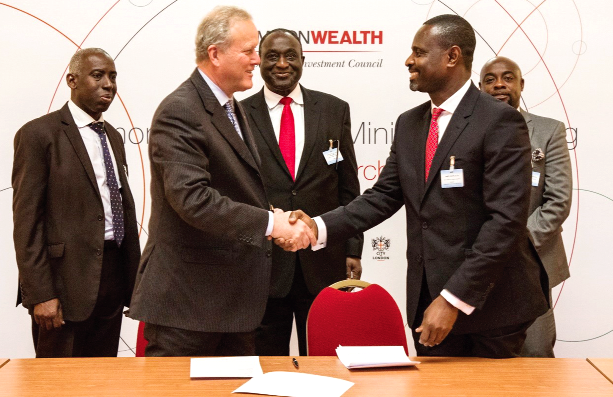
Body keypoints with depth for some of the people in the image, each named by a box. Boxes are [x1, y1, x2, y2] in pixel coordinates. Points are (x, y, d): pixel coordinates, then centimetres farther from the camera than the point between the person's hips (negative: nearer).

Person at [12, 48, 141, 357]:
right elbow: (26, 221, -11)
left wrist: (135, 279, 15)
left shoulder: (112, 136, 16)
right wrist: (40, 294, -16)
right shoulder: (39, 134, -7)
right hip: (67, 280, -6)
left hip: (114, 275, 7)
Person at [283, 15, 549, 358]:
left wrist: (454, 300, -21)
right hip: (428, 298, 6)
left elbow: (507, 219, -19)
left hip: (490, 303, -6)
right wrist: (320, 228, -7)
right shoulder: (409, 124, 11)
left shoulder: (500, 121, -13)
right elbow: (384, 196, 9)